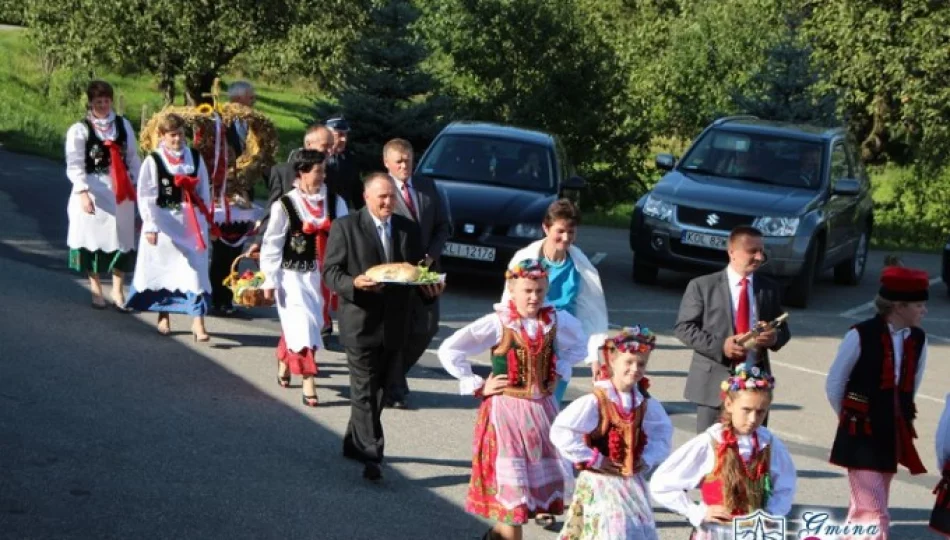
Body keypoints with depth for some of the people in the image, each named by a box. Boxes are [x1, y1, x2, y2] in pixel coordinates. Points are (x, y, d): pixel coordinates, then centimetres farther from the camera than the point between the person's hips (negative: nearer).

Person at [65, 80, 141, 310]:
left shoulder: (123, 125, 8)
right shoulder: (79, 130, -5)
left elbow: (133, 158, 12)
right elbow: (74, 165, -11)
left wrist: (139, 185, 5)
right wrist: (83, 192, -22)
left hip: (120, 191, 3)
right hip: (92, 191, -3)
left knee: (121, 239, 5)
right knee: (94, 239, 5)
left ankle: (117, 291, 17)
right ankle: (96, 290, 19)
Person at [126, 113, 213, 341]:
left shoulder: (195, 158, 4)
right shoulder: (153, 161, -5)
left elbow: (204, 192, 9)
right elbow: (145, 197, -7)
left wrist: (205, 220, 7)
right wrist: (150, 226, -11)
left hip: (191, 224, 2)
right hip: (164, 224, -2)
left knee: (195, 270, -5)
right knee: (162, 270, 11)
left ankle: (198, 321, -4)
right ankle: (163, 316, 29)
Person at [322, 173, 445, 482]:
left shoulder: (408, 229, 10)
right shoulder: (345, 227, -4)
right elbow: (330, 271, -6)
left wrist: (431, 288, -6)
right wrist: (353, 283, -25)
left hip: (394, 326, 5)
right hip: (361, 323, -5)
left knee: (379, 390, 14)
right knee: (365, 392, -6)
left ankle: (355, 444, 29)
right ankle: (371, 455, -6)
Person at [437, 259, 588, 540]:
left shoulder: (555, 320, -4)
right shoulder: (497, 323, -16)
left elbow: (580, 344, 18)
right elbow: (448, 351, -15)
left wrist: (558, 371, 5)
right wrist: (478, 386, -12)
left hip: (542, 408, 5)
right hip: (506, 409, -5)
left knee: (542, 473, 12)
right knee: (510, 478, -1)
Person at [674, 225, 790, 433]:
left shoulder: (770, 289, 11)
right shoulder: (702, 286, -1)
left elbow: (783, 329, 15)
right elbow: (684, 327, -4)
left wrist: (775, 337, -10)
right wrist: (719, 346, -18)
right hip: (714, 381, -3)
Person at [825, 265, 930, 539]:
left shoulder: (918, 340, 0)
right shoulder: (861, 336, -15)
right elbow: (834, 384, -4)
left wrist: (900, 416, 15)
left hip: (893, 435, 5)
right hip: (861, 435, -5)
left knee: (864, 508, 15)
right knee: (875, 515, -9)